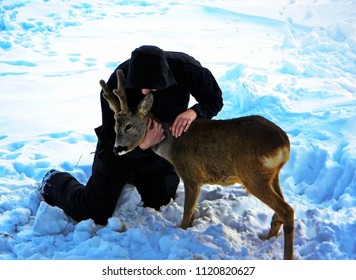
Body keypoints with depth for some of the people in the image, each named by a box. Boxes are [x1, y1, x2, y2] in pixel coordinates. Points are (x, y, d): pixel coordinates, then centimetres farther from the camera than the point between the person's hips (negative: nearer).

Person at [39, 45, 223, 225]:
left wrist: (194, 112, -39)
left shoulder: (184, 67, -29)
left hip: (162, 148, 3)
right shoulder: (117, 83, -34)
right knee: (93, 214, -2)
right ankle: (56, 182, 29)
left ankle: (131, 176, 49)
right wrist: (142, 145, -48)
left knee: (160, 205, 22)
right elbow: (112, 136, -27)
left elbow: (215, 99, -16)